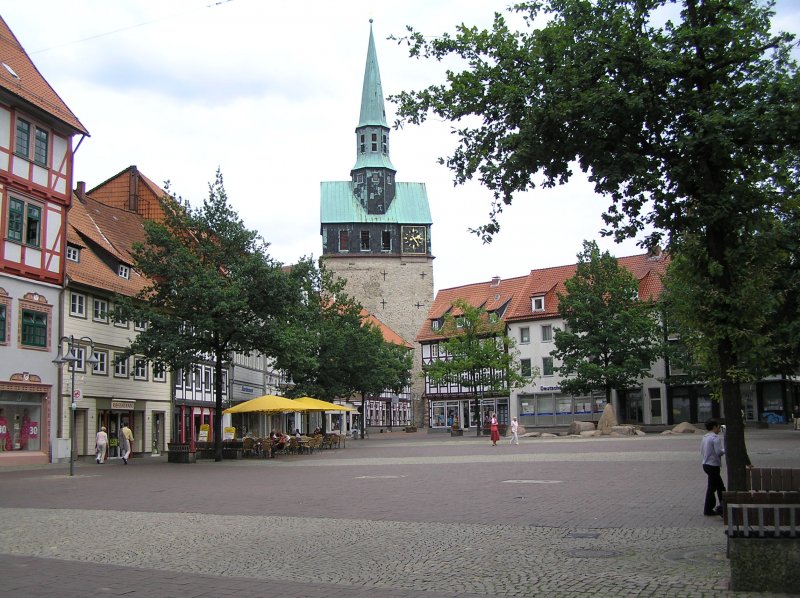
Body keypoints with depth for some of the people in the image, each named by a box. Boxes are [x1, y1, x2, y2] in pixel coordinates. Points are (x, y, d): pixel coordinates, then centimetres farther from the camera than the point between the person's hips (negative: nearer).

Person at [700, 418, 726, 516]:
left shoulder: (705, 437, 11)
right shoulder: (716, 438, -16)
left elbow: (701, 451, 15)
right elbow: (719, 452, -22)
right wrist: (725, 450, -4)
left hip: (706, 464, 9)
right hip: (713, 465, -9)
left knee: (720, 486, 18)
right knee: (712, 487, 0)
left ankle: (722, 506, 25)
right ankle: (708, 510, 6)